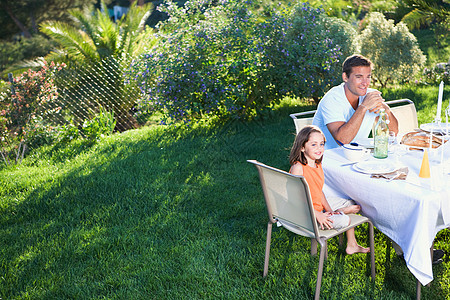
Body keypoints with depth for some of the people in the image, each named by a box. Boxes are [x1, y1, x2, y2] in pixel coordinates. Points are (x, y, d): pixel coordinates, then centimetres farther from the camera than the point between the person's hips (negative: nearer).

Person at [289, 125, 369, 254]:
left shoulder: (318, 165, 6)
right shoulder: (298, 167, -21)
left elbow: (319, 191, 12)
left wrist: (329, 209, 0)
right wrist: (317, 215, -24)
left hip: (319, 208, 9)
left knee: (350, 204, 16)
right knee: (344, 220, -22)